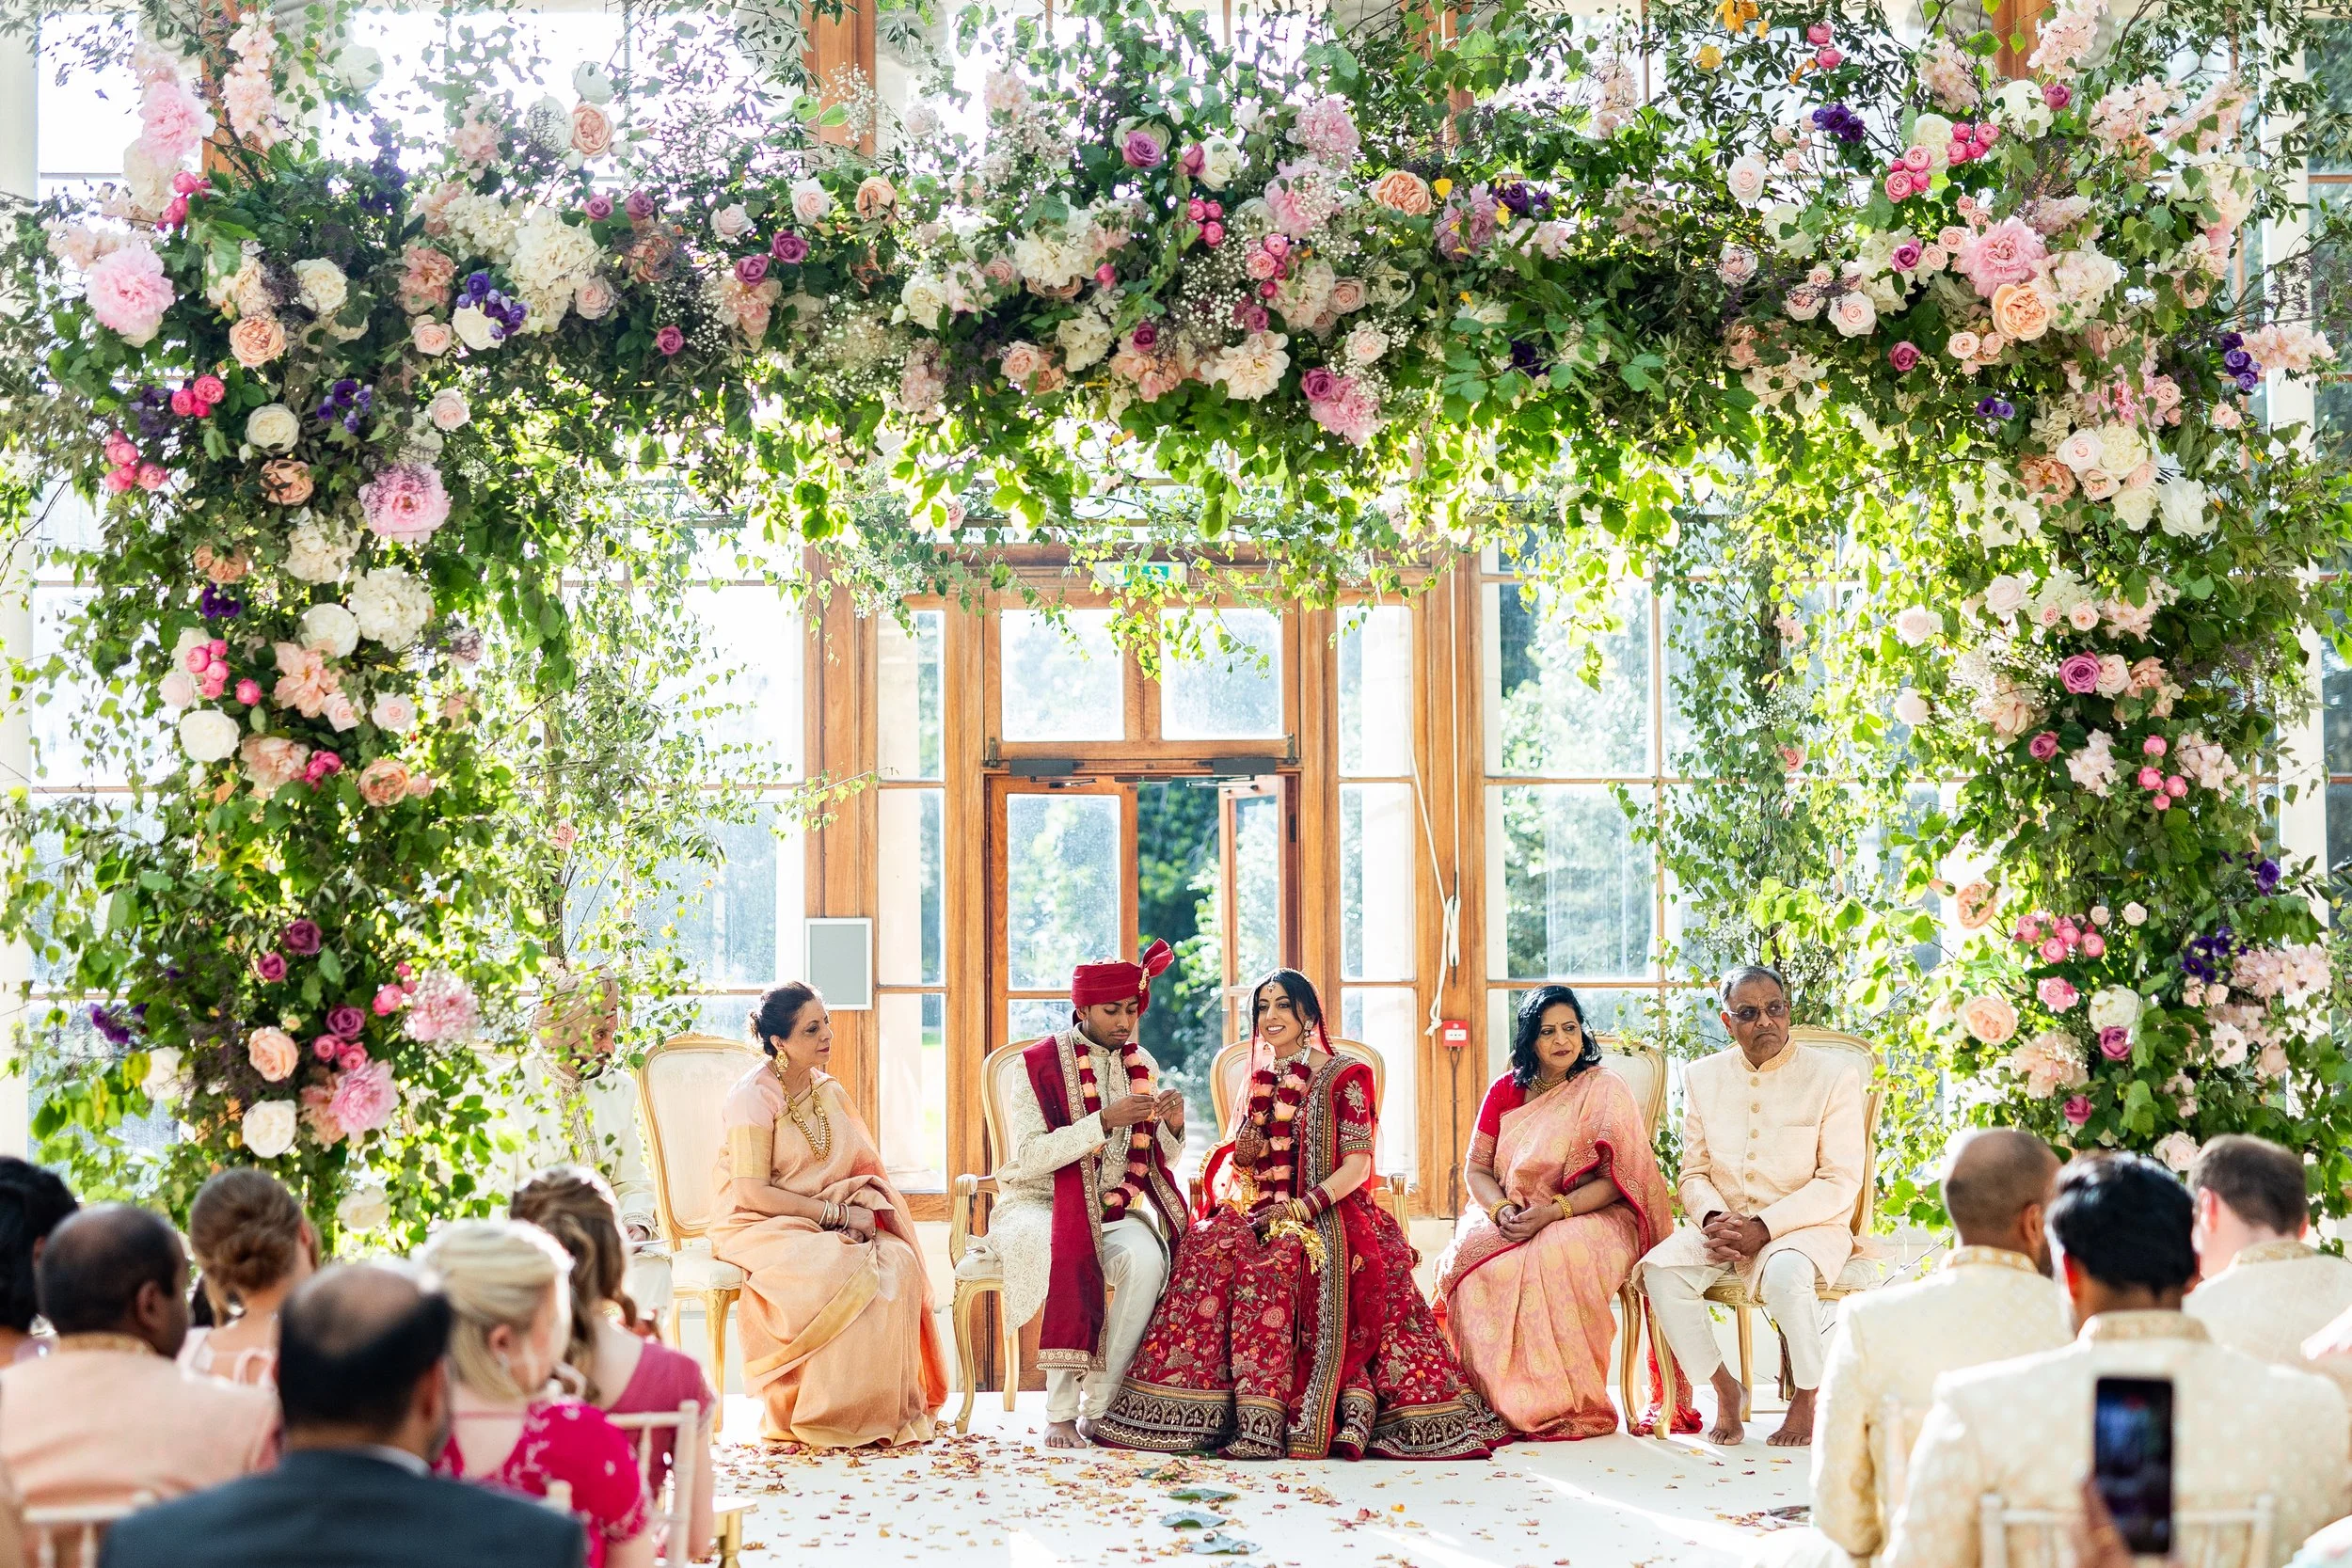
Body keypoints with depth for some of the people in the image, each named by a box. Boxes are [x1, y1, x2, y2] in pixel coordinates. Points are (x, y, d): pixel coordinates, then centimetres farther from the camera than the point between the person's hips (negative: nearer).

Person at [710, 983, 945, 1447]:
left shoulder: (829, 1092, 13)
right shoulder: (754, 1096, -10)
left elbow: (864, 1171, 11)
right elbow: (753, 1192, -17)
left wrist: (862, 1211, -13)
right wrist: (838, 1213, -19)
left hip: (824, 1223, 6)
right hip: (760, 1228, -6)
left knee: (897, 1261, -25)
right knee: (848, 1274, -34)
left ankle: (892, 1410, -19)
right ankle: (819, 1415, -23)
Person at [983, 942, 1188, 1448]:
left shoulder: (1141, 1066, 8)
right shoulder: (1037, 1065, -8)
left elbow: (1158, 1161, 12)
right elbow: (1028, 1157, -20)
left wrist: (1172, 1126, -11)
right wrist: (1104, 1121, -27)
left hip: (1112, 1210, 4)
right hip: (1039, 1205, -4)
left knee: (1146, 1256, -30)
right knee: (1072, 1260, -37)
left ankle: (1099, 1406, -22)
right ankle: (1060, 1412, -28)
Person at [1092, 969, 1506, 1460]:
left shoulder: (1345, 1076, 2)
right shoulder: (1259, 1082, 19)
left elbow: (1357, 1166, -7)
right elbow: (1239, 1163, 20)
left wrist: (1300, 1209, -19)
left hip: (1329, 1217, -5)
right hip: (1264, 1213, 5)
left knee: (1270, 1263, -36)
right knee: (1206, 1244, -28)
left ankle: (1261, 1420, -40)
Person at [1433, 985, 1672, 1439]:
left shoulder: (1605, 1090, -2)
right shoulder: (1506, 1091, 9)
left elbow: (1617, 1179, -10)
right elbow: (1476, 1168, 8)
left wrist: (1553, 1211, -22)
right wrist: (1501, 1210, -14)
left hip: (1590, 1216, -4)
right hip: (1509, 1220, 4)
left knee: (1558, 1255, -39)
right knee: (1469, 1257, -30)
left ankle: (1566, 1404, -30)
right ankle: (1502, 1402, -24)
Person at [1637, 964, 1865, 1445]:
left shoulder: (1833, 1074, -5)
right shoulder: (1703, 1076, 8)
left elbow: (1840, 1183, -10)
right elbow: (1693, 1173, 10)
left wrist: (1764, 1227, -20)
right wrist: (1713, 1218, -14)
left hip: (1806, 1226, -4)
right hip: (1724, 1222, 4)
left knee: (1785, 1273, -38)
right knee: (1661, 1268, -26)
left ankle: (1807, 1398, -12)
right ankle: (1724, 1388, -6)